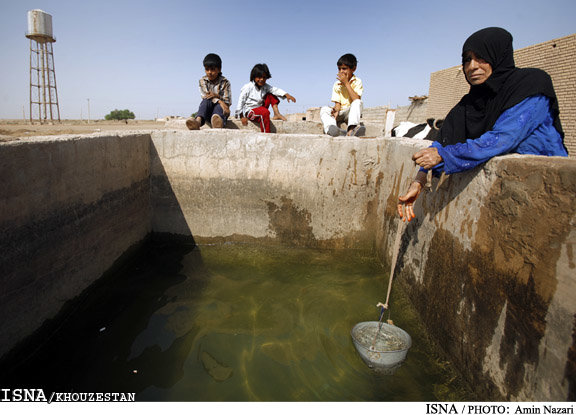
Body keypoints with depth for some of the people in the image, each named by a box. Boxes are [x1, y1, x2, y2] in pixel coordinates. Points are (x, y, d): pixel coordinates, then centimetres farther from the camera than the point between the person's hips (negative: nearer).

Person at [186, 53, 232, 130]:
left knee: (219, 105, -34)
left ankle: (218, 121, -72)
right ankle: (198, 121, -61)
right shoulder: (203, 81, 6)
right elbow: (205, 96, -11)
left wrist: (216, 96, -21)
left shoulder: (225, 82, 2)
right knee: (207, 100, -30)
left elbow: (227, 102, -4)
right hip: (207, 111, 1)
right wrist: (220, 101, -27)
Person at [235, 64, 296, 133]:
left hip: (260, 109, 7)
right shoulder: (247, 87, -10)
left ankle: (277, 114, -10)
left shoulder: (265, 87, 4)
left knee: (271, 95, 2)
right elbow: (241, 101, -11)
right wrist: (242, 116, -16)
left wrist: (286, 94, -30)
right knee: (265, 112, -36)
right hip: (249, 111, -6)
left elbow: (275, 90, -11)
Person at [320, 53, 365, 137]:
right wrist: (336, 111, -23)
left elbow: (356, 99, -18)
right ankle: (333, 129, -54)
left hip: (352, 112, -2)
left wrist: (346, 83, -16)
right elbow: (337, 103, 2)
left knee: (357, 102, -32)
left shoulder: (357, 82, -1)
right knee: (324, 109, -22)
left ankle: (351, 130, -54)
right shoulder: (337, 84, 9)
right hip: (340, 113, 3)